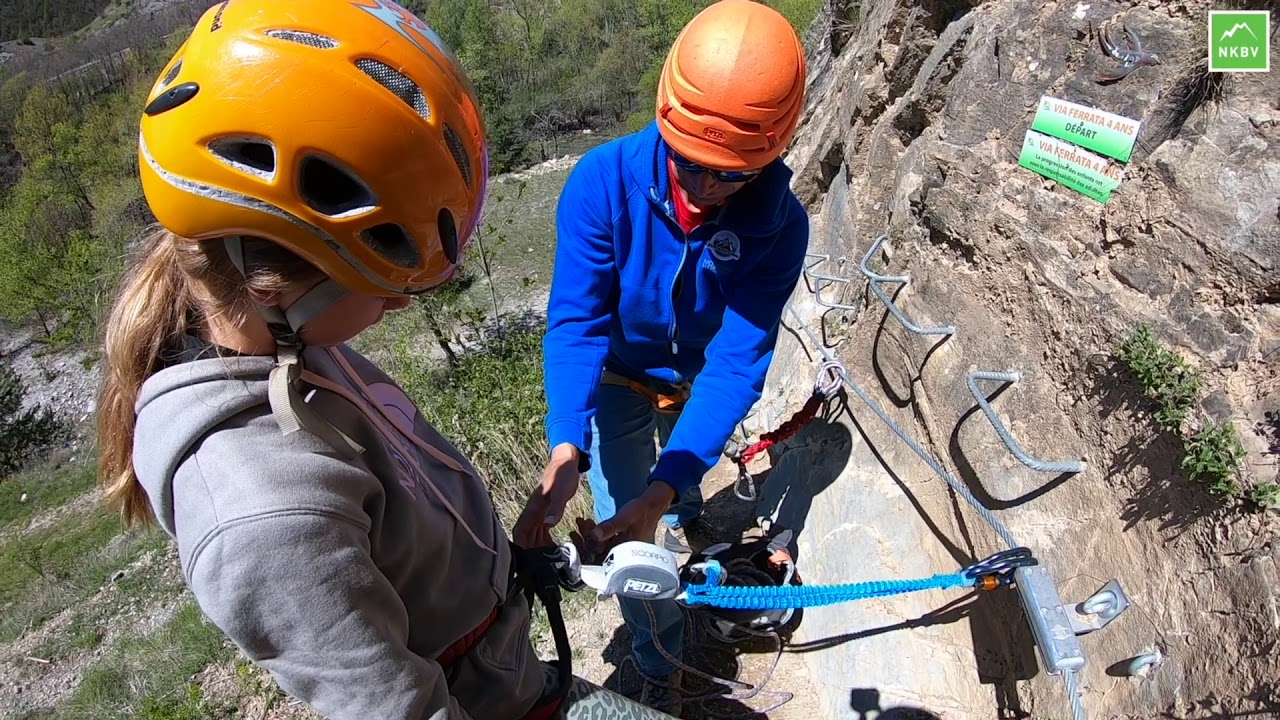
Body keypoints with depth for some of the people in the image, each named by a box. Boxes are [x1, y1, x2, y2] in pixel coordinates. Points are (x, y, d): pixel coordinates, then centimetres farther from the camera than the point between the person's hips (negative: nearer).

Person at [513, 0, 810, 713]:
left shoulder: (780, 224, -28)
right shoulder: (603, 180, -31)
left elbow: (738, 361, -32)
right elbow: (576, 321, -31)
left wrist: (665, 489, -41)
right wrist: (565, 451, -45)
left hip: (700, 383, 1)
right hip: (621, 380, -1)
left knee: (679, 491, 28)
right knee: (625, 534, 4)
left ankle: (683, 513, 68)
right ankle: (661, 668, 32)